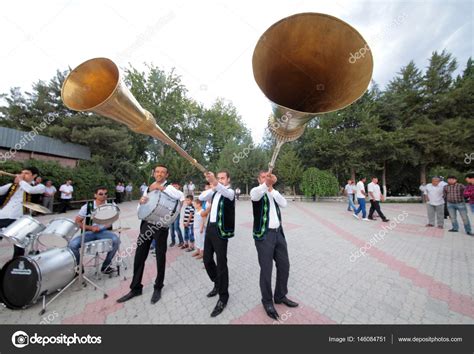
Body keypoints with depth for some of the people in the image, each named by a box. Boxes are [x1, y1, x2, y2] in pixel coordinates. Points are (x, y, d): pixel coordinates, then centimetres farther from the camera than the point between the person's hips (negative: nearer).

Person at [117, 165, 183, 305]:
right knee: (139, 257, 14)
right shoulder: (149, 188, 12)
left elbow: (179, 196, -31)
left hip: (161, 226, -5)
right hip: (146, 224, 5)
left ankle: (157, 288, 32)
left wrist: (160, 187, -28)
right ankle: (135, 288, 36)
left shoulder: (169, 187, -7)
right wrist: (141, 202, -6)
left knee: (160, 258, 10)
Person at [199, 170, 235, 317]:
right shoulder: (214, 192, 17)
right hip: (210, 228, 8)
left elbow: (223, 191, -31)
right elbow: (201, 197, 4)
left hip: (221, 230, -7)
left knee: (221, 263, 0)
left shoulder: (230, 191, -6)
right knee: (207, 260, 16)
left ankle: (223, 297, 20)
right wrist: (212, 187, -8)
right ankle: (217, 284, 40)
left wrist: (215, 183, -51)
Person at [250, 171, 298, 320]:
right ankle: (267, 301, 27)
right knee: (266, 269, 4)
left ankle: (280, 296, 37)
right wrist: (267, 184, -46)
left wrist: (272, 189, -12)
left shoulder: (274, 193, 15)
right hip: (264, 234, -6)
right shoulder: (257, 191, -3)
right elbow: (255, 195, -29)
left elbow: (284, 204, -2)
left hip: (278, 232, 6)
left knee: (284, 265, 15)